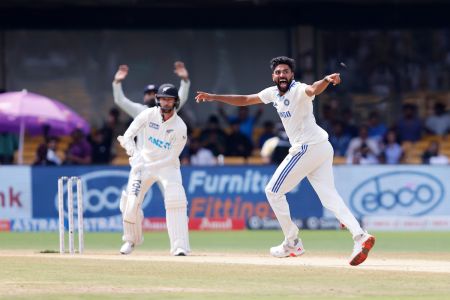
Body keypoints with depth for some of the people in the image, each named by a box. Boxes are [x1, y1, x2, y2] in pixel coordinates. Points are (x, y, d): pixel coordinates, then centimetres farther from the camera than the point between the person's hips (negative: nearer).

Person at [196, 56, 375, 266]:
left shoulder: (298, 90, -13)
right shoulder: (273, 93, 14)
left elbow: (313, 90, -36)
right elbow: (245, 100, 24)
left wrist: (327, 80, -58)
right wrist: (214, 97, 21)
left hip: (308, 148, -9)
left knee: (273, 191, 3)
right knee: (329, 196, -2)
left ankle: (292, 244, 8)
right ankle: (360, 236, -18)